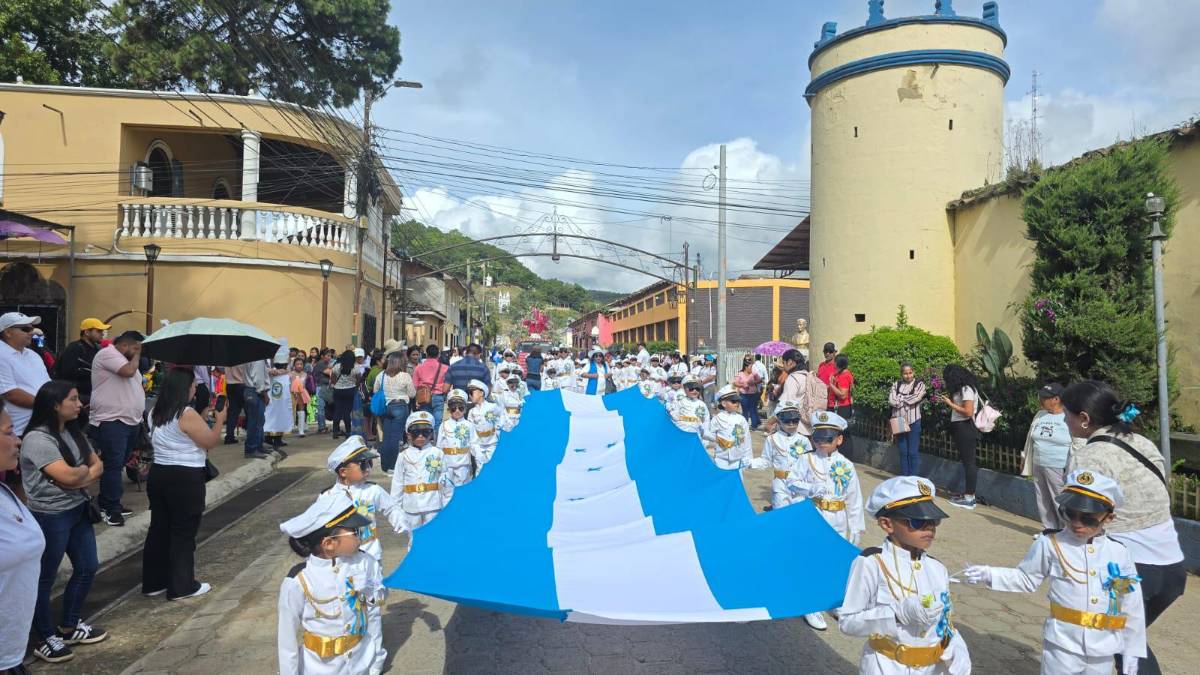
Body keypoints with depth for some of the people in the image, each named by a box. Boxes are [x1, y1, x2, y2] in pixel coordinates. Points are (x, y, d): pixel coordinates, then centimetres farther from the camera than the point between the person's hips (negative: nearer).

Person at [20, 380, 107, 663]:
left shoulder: (73, 432, 5)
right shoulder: (37, 439, -21)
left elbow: (98, 465, 6)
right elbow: (69, 476, -26)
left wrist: (79, 477, -14)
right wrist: (85, 470, -5)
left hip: (78, 510, 8)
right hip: (50, 517, -8)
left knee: (87, 567, 16)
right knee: (44, 578, 8)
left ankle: (70, 626, 33)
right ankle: (46, 639, 22)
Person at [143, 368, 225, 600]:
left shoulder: (156, 413, 7)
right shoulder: (187, 414, -18)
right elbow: (210, 442, -11)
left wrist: (203, 419, 16)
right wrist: (219, 420, 0)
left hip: (158, 474, 8)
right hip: (185, 479, -8)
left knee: (159, 528, 15)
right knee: (183, 533, 2)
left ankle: (153, 583, 24)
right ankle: (182, 586, 10)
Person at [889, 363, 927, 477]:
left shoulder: (919, 384, 0)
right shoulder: (896, 384, 8)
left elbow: (915, 398, -16)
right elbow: (891, 400, -5)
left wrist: (899, 399, -3)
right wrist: (907, 400, -11)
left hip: (913, 422, -3)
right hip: (899, 422, 3)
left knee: (913, 452, 1)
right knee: (903, 452, 10)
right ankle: (903, 477, 18)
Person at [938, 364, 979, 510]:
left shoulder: (967, 389, -15)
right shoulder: (963, 389, 14)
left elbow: (968, 412, -21)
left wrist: (950, 404, -14)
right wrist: (948, 401, 5)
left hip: (965, 429, -10)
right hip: (962, 429, 10)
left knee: (968, 462, -5)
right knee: (967, 461, 13)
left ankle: (969, 498, -1)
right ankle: (968, 494, 20)